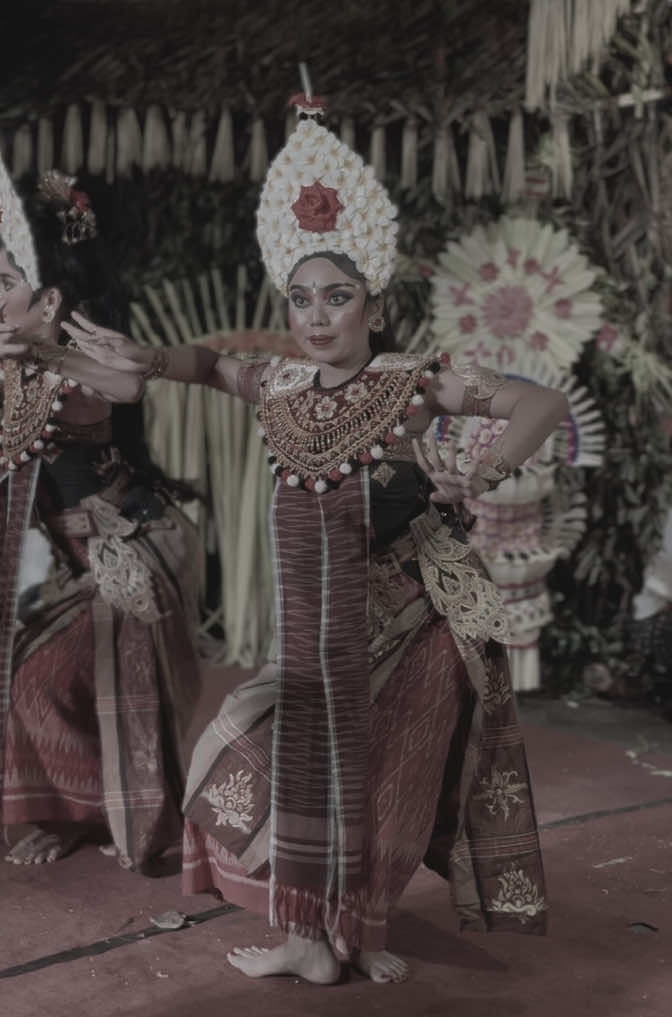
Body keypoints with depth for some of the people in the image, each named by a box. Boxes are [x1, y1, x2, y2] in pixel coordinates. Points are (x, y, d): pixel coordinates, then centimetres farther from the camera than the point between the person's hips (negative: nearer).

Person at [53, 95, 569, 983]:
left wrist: (488, 472, -30)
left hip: (408, 606, -4)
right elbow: (213, 364, 25)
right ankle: (319, 932, 23)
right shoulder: (280, 388, 4)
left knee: (384, 768, 2)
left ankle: (357, 925, 22)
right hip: (316, 618, 4)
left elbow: (544, 403, -13)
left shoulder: (413, 382, -9)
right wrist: (143, 362, 9)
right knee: (307, 753, 7)